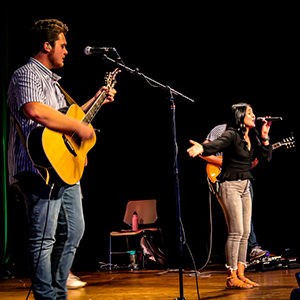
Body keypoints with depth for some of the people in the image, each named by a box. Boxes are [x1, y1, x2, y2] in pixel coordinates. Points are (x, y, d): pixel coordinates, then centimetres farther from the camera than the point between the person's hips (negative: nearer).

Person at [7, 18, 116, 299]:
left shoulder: (51, 80, 23)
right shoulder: (26, 74, -9)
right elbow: (34, 111, -30)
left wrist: (97, 99, 30)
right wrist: (79, 127, -22)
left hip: (66, 167, 11)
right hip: (42, 168, -11)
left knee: (73, 231, 14)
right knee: (44, 238, -7)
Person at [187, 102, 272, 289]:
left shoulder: (253, 137, 13)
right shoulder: (232, 135, -11)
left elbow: (266, 158, 9)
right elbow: (217, 144, -31)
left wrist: (264, 137, -2)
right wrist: (202, 148, -52)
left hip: (245, 187, 9)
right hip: (230, 186, -9)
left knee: (245, 233, 8)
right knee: (236, 232, -10)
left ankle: (240, 275, 15)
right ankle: (231, 278, -5)